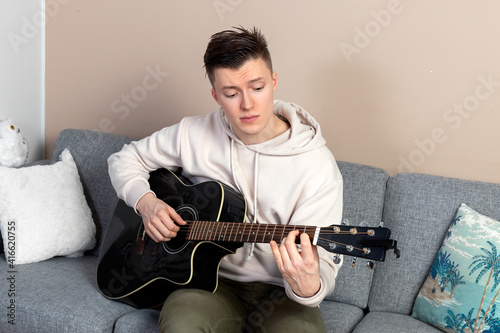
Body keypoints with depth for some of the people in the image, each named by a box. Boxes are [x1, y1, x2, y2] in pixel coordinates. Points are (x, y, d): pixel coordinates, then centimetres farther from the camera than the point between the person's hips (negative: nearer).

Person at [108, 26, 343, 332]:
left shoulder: (318, 166, -13)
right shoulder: (194, 134, -2)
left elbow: (322, 262, -16)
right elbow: (126, 159, 12)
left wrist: (308, 285, -40)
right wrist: (146, 201, -8)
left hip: (278, 294, -1)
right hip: (212, 282, 1)